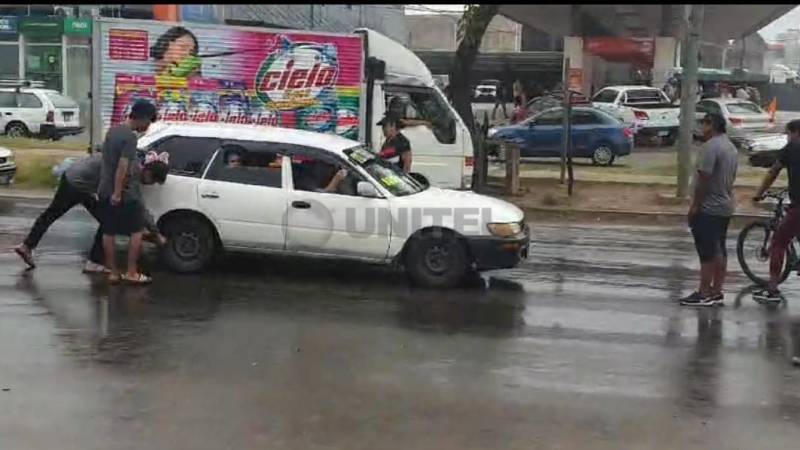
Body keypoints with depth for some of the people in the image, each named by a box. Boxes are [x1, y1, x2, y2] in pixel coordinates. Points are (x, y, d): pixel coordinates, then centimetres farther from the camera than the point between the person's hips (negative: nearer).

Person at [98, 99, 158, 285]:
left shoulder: (112, 130, 9)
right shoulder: (130, 137, -18)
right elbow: (122, 167, -25)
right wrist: (117, 194, -23)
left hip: (105, 191, 8)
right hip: (125, 194, -8)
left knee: (108, 233, 10)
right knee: (136, 231, 4)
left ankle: (113, 272, 15)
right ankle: (132, 273, 4)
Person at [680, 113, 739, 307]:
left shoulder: (711, 146, -17)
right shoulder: (731, 147, 15)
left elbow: (704, 178, -22)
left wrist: (694, 205, -18)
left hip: (709, 208, -10)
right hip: (725, 206, 10)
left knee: (707, 252, -7)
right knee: (719, 250, 11)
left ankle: (704, 294, -4)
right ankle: (716, 292, 16)